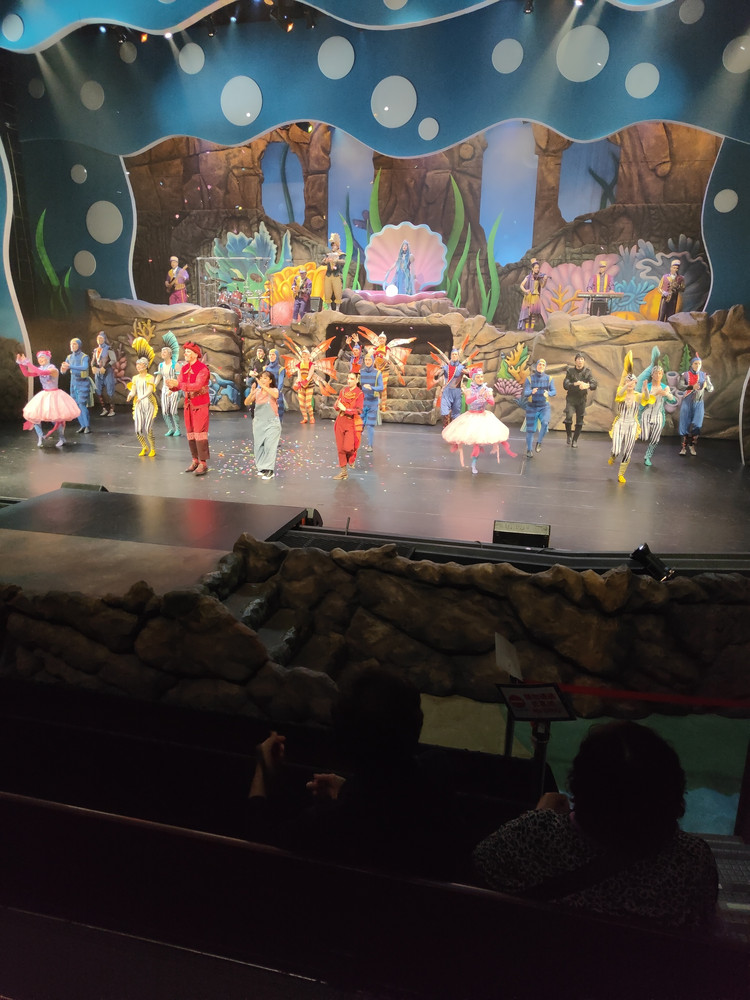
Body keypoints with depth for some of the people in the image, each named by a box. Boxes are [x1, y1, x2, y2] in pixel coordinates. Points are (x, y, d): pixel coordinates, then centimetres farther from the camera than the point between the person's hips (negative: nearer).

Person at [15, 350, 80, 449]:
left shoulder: (52, 369, -18)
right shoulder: (41, 369, 5)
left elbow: (42, 372, -37)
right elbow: (27, 374, 4)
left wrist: (28, 363, -35)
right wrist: (21, 364, -8)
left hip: (54, 395, -8)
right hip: (44, 395, 8)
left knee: (55, 418, -11)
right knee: (34, 415, 2)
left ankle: (61, 439, 8)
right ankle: (40, 437, 13)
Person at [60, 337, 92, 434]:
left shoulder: (84, 356, -12)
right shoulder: (69, 357, 5)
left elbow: (85, 367, -32)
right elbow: (63, 371, 5)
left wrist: (70, 366, -36)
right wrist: (63, 369, -20)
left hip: (83, 383, -6)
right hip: (73, 383, 6)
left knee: (82, 404, -13)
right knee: (76, 405, 5)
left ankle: (88, 426, -5)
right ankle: (83, 425, 12)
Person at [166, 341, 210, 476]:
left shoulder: (203, 369, -14)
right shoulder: (184, 368, 8)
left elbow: (197, 385, -26)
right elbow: (178, 385, 6)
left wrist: (178, 384, -29)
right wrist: (172, 385, -18)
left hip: (200, 405, -7)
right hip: (188, 404, 7)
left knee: (200, 433, -8)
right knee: (190, 433, 9)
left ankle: (203, 463, -4)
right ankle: (195, 460, 18)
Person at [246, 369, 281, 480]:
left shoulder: (273, 390, -5)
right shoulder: (257, 391, 3)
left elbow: (275, 395, -30)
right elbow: (247, 403, -5)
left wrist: (263, 386, -35)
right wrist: (251, 393, -22)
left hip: (271, 423, -4)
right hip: (258, 423, 4)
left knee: (269, 445, -12)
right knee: (259, 446, 5)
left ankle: (269, 470, -11)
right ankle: (262, 468, 16)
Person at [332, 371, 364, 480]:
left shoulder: (359, 393, -8)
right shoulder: (343, 390, 8)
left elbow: (358, 411, -15)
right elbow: (336, 405, 11)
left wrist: (345, 409, -18)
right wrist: (337, 405, -12)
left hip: (352, 423, -5)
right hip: (340, 421, 5)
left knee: (347, 447, -15)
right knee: (340, 448, 7)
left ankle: (352, 457, 22)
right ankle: (343, 471, 19)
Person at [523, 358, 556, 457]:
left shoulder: (549, 378, -2)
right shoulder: (529, 379, -8)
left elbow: (554, 392, -9)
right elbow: (525, 394, -17)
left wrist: (548, 393, -34)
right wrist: (532, 392, -41)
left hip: (544, 407, 0)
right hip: (532, 407, 0)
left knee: (545, 423, -28)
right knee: (530, 429, 1)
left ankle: (539, 442, -5)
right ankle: (529, 450, 22)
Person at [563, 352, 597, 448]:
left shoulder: (587, 372, 0)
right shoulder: (570, 371, -1)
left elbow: (594, 383, -13)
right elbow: (565, 385, -11)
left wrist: (587, 385, -36)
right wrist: (575, 384, -29)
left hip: (582, 399, 1)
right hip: (571, 398, -1)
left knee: (579, 421, 3)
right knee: (568, 417, -18)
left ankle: (575, 440, 17)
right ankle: (569, 436, 6)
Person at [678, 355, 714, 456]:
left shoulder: (704, 375, 5)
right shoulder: (685, 375, -2)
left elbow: (711, 389, 6)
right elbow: (679, 386, -16)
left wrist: (706, 386, -18)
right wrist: (692, 387, -29)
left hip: (698, 403, 1)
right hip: (687, 402, -1)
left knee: (696, 425, -9)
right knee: (685, 425, 0)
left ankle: (692, 445, 8)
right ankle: (684, 446, 10)